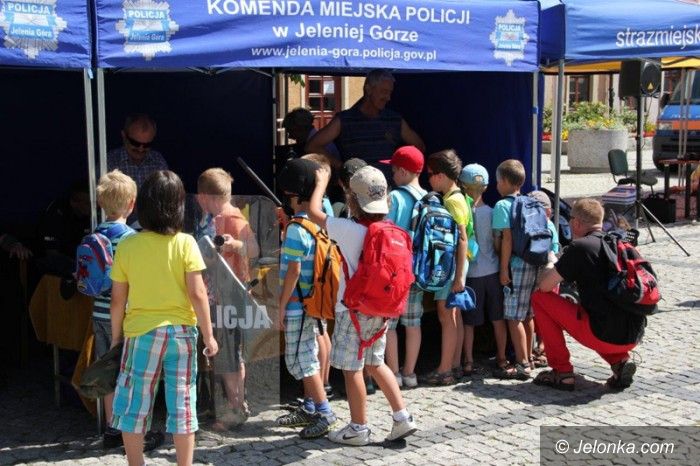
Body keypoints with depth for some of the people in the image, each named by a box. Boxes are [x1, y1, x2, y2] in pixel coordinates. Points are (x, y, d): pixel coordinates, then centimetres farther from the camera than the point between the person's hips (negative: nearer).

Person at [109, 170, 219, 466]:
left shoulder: (127, 246, -5)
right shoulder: (185, 243, -8)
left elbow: (117, 300, -1)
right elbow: (197, 294, -11)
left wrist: (116, 336, 12)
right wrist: (209, 335, -2)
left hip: (141, 332, 0)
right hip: (181, 331, 0)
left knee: (135, 405, 12)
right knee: (182, 404, 9)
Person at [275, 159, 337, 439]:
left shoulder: (296, 228, -19)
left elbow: (293, 271, -21)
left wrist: (282, 305, -14)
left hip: (297, 304, -9)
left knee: (299, 361, -2)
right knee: (307, 357, 16)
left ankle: (324, 413, 1)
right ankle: (309, 409, 26)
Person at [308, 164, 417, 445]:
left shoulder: (350, 230, -17)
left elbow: (314, 212, -5)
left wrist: (321, 183, 10)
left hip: (353, 310, -7)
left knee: (351, 369, 6)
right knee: (376, 363, 20)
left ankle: (358, 429, 15)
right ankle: (402, 417, 17)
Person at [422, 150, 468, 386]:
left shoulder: (452, 200, -16)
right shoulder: (453, 198, 13)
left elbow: (462, 239, -20)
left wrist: (459, 275, -21)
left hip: (451, 263, -10)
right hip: (451, 263, 10)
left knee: (447, 316, -5)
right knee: (454, 315, 13)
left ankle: (444, 371, -1)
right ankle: (455, 366, 19)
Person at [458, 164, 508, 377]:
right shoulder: (492, 212, -3)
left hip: (471, 273, -3)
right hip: (493, 270, 3)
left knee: (468, 321, 7)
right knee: (498, 318, 13)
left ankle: (468, 361, 10)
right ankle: (501, 357, 22)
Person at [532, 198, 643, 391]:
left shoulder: (580, 247, -8)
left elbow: (544, 286, -4)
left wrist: (551, 265, 17)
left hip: (603, 335, -7)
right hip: (634, 338, 7)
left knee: (540, 298, 5)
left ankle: (562, 372, 6)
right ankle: (620, 361, 13)